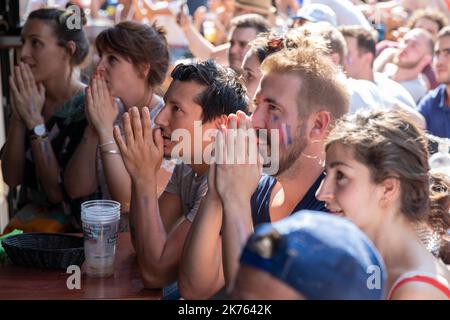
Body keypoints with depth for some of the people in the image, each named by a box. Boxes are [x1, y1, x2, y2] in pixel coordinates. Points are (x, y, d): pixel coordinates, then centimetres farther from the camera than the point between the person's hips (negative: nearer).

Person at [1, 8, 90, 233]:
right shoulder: (29, 99, 4)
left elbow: (57, 192, -18)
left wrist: (35, 121, -19)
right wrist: (18, 116, -12)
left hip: (72, 224, -5)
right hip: (28, 214, 5)